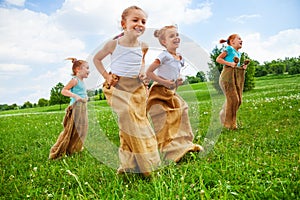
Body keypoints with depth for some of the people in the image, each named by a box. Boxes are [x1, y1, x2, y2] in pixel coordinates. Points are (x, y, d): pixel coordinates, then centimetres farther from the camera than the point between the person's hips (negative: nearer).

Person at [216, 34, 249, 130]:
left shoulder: (238, 53, 22)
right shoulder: (229, 48, -2)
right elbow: (218, 59, -8)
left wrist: (242, 67, 10)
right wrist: (230, 63, -15)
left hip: (237, 76, 9)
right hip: (228, 76, -9)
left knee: (238, 100, 4)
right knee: (233, 99, -11)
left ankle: (224, 116, 19)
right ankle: (229, 123, 0)